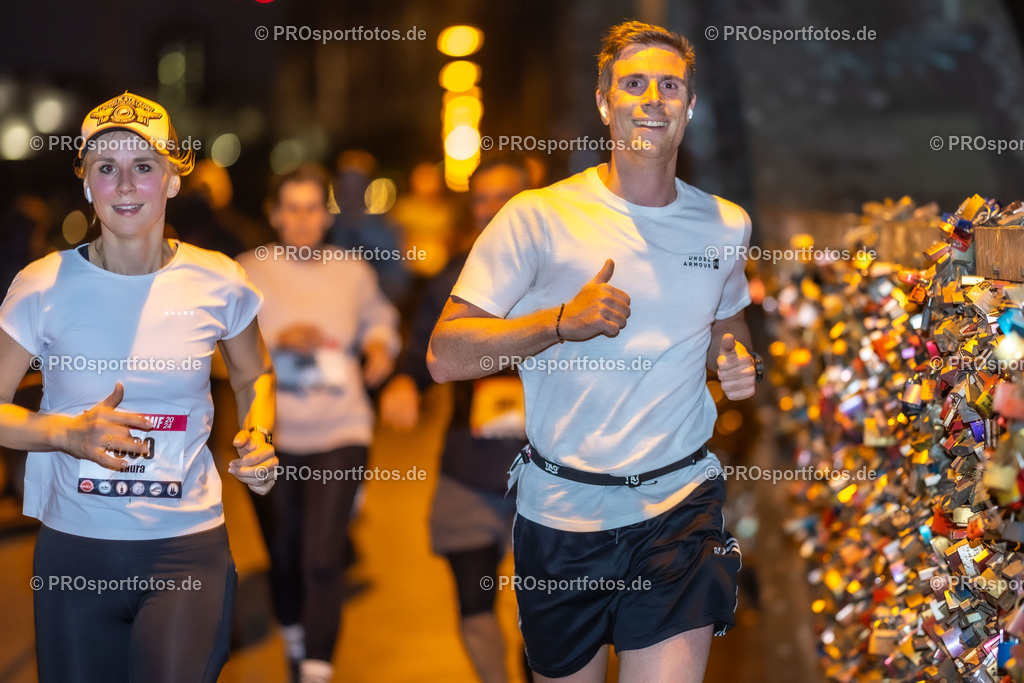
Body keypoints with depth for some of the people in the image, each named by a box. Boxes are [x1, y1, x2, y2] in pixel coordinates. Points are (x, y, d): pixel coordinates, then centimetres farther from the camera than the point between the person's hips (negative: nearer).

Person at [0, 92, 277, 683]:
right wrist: (71, 433, -17)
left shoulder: (219, 284, -2)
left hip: (188, 546, 0)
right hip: (74, 548, 0)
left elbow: (254, 376, 17)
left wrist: (258, 436, -3)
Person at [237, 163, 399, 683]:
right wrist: (277, 339, -22)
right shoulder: (249, 271, -1)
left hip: (340, 435, 0)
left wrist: (381, 347, 2)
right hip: (272, 436, 0)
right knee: (284, 558, 14)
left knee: (322, 562, -12)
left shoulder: (354, 272, 6)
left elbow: (378, 317, 23)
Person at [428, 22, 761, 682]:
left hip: (680, 503, 2)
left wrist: (737, 360, 2)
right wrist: (563, 320, -22)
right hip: (562, 508, -1)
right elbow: (445, 355, -11)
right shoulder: (540, 218, -8)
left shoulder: (725, 225, 5)